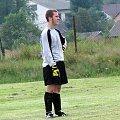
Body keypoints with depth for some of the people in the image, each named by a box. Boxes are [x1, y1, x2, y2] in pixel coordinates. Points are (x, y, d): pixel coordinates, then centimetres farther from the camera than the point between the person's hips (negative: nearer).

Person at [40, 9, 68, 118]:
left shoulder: (56, 31, 15)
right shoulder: (46, 33, -12)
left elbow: (63, 40, 38)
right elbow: (46, 50, -18)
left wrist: (63, 44, 18)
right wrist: (52, 65, -22)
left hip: (60, 62, 9)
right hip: (50, 64, -8)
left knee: (58, 88, 10)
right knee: (51, 88, -9)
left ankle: (58, 111, 14)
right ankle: (48, 112, -7)